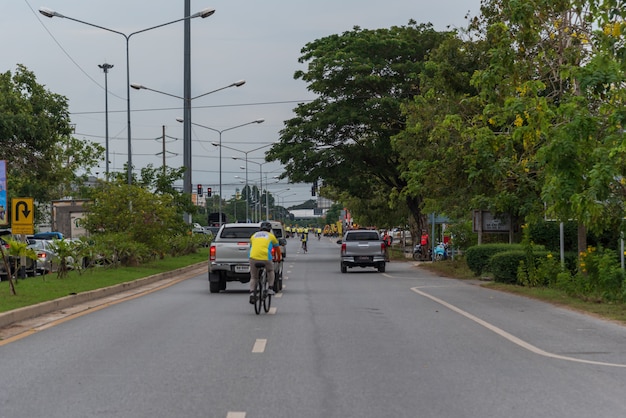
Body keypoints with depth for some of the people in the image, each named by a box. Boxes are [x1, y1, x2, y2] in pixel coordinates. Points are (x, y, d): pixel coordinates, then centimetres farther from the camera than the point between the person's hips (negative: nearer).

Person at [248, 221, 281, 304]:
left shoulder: (254, 235, 27)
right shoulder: (271, 236, 20)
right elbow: (277, 248, 33)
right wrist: (278, 259, 50)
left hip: (253, 257, 2)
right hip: (266, 257, -2)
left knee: (253, 277, 15)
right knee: (270, 271, 29)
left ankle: (252, 293, -6)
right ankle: (270, 289, 21)